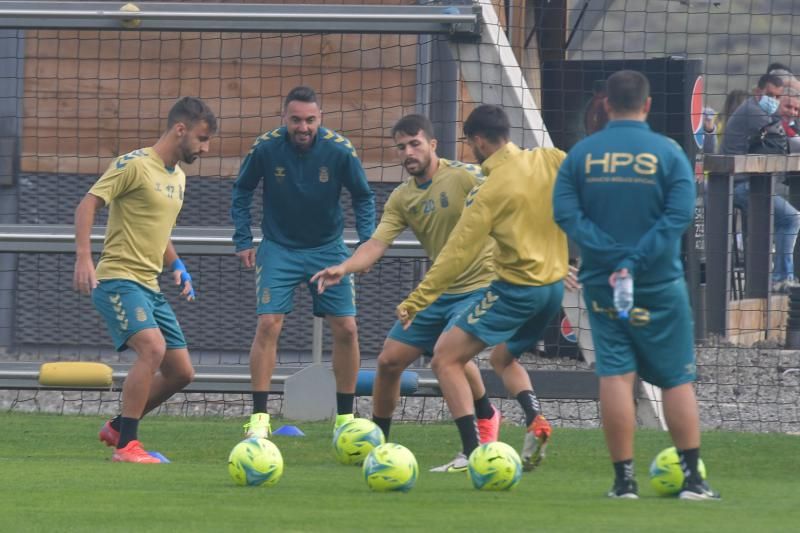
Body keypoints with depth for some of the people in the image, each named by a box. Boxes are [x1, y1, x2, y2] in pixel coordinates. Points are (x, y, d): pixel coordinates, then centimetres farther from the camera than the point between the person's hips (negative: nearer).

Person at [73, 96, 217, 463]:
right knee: (153, 347, -29)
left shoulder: (178, 178, 16)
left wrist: (177, 266, 13)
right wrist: (83, 257, -26)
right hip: (117, 280, -9)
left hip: (150, 287, 9)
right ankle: (126, 445, -23)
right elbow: (87, 205, -14)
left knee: (181, 373, 7)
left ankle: (117, 427, 25)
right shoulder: (135, 165, -10)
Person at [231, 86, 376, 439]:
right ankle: (259, 418, -10)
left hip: (328, 248, 1)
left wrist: (367, 243, -8)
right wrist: (243, 241, -2)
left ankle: (345, 417, 10)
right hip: (279, 248, -1)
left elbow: (363, 198, 2)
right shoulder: (266, 148, -15)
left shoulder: (339, 150, -14)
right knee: (268, 324, -15)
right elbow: (242, 191, 3)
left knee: (346, 329, -4)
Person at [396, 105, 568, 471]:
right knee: (503, 358, 28)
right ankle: (535, 419, 1)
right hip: (554, 285, 8)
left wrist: (416, 301, -9)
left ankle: (473, 451, -13)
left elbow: (457, 254, -14)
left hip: (516, 288, -8)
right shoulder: (549, 160, 0)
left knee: (445, 359, -2)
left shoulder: (489, 191, -14)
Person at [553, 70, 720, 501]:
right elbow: (678, 216, -13)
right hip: (660, 286, -1)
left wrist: (611, 256, -14)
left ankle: (623, 478, -1)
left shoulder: (581, 154, 2)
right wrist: (636, 262, -16)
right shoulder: (668, 153, -4)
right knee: (677, 379, 7)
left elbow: (565, 212, -8)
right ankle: (692, 478, 6)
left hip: (601, 284, 1)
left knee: (614, 376, 2)